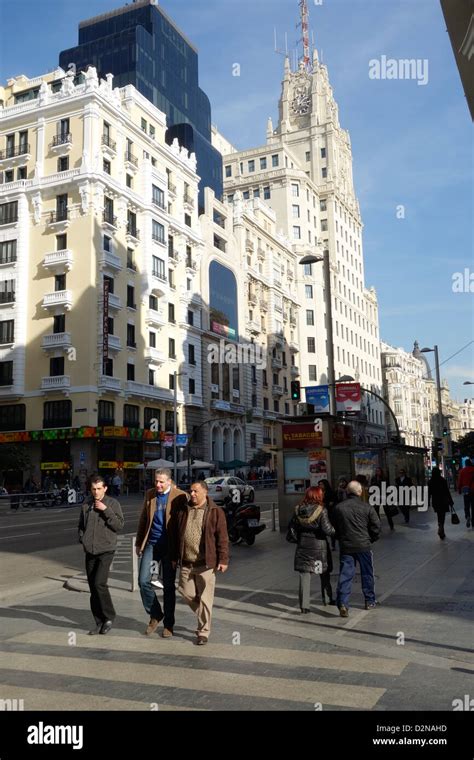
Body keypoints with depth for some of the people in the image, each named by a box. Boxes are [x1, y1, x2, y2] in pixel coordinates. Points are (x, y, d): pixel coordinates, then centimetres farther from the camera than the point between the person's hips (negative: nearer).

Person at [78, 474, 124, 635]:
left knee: (99, 583, -16)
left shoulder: (113, 503, -4)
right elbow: (81, 525, 21)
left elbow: (119, 525, -10)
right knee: (93, 587, 8)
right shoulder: (86, 505, 8)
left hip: (106, 550, -5)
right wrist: (82, 539, 5)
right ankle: (99, 622, 19)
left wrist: (106, 510, -18)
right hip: (90, 551, 5)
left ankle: (109, 616, 4)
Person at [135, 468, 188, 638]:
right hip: (151, 543, 4)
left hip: (169, 545, -4)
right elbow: (143, 519, 14)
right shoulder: (149, 494, 7)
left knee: (168, 586, 5)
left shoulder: (180, 496, -8)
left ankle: (168, 625, 19)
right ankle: (155, 615, 19)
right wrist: (139, 542, 12)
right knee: (143, 581, -3)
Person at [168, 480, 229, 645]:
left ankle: (203, 632, 15)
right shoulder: (182, 510, 7)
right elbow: (173, 535, 13)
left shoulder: (215, 512, -4)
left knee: (205, 599, 2)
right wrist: (174, 557, 11)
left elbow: (222, 537, -5)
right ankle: (203, 615, 37)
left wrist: (223, 559, -10)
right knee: (186, 592, 11)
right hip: (186, 563, 4)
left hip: (206, 563, -4)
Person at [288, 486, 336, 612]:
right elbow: (327, 529, -19)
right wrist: (335, 531, 0)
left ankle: (304, 605, 3)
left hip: (303, 547, 3)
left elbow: (291, 526, 4)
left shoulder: (298, 510, -1)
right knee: (324, 574, 19)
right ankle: (327, 599, 32)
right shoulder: (321, 511, -15)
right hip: (319, 547, -3)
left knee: (304, 575, 5)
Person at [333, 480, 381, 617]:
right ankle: (370, 601, 28)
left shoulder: (338, 508, -2)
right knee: (367, 574, 16)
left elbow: (335, 528, 6)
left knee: (345, 575, 2)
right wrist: (370, 539, 12)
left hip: (345, 546, 1)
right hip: (363, 546, -1)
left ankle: (342, 603, -10)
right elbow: (376, 526, -4)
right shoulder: (367, 507, -7)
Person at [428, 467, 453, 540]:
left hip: (435, 502, 3)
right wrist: (451, 502, 0)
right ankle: (440, 529, -21)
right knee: (442, 517, 1)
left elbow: (429, 493, 1)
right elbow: (447, 492, -7)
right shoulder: (443, 481, -10)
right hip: (443, 501, -3)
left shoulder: (430, 482, -3)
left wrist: (428, 503, 9)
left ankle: (442, 533, 19)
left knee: (439, 516, 18)